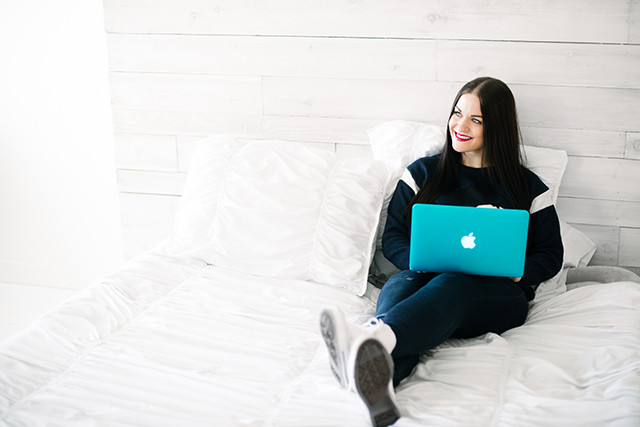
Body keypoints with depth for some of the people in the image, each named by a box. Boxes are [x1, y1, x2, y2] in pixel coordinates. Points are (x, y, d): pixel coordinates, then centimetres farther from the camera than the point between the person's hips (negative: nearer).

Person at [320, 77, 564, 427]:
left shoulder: (527, 187, 14)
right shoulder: (423, 173, 17)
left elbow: (550, 253, 15)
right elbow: (392, 238, 13)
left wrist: (517, 273, -8)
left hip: (500, 297, -1)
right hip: (427, 279, 2)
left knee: (450, 285, -38)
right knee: (400, 284, -36)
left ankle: (375, 337, -70)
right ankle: (378, 379, -67)